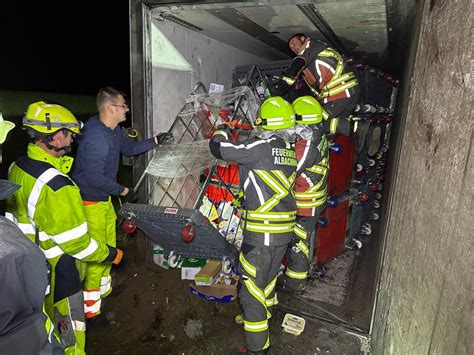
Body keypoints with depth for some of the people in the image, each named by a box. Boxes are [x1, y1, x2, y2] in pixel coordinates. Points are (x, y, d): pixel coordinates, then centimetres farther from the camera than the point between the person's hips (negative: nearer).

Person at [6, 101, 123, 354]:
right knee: (69, 334, 13)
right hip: (57, 271, -9)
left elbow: (14, 212, 11)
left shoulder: (16, 168, -2)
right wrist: (110, 254, -11)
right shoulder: (56, 186, -31)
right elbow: (75, 241, -25)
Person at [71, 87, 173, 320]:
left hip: (105, 199, 10)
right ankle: (90, 308, 16)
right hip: (90, 202, -10)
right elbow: (94, 178, -28)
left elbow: (129, 148, 20)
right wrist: (123, 191, -18)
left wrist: (156, 141, 11)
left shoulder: (114, 130, 2)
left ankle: (104, 288, 43)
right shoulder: (96, 138, -29)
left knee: (109, 246, 21)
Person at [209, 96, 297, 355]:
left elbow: (218, 149, -12)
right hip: (285, 230, 8)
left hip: (262, 233, -8)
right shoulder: (289, 150, 6)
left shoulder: (261, 147, -18)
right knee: (268, 278, 27)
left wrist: (221, 132, 9)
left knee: (252, 287, 6)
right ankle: (261, 318, 51)